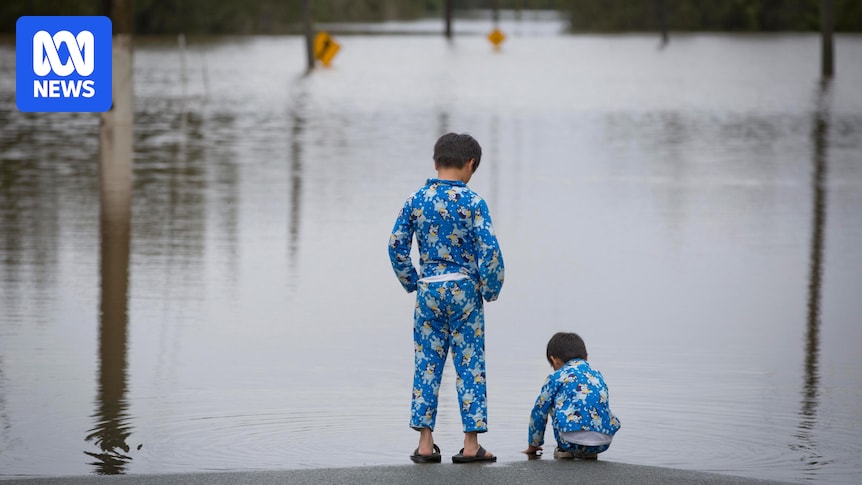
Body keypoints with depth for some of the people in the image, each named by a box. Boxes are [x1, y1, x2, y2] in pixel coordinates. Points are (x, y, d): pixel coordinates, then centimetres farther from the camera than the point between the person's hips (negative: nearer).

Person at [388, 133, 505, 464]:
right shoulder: (472, 202, -8)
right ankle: (471, 444, 5)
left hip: (428, 290, 3)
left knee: (427, 364, 9)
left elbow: (397, 244, 3)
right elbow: (489, 249, -13)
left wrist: (412, 284, 13)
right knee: (470, 364, 4)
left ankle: (425, 443, 8)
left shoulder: (416, 200, 2)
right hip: (464, 289, -3)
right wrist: (490, 289, 0)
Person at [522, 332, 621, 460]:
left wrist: (533, 445, 34)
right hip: (603, 442, 4)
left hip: (572, 441, -4)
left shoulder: (556, 377, 12)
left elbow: (539, 412, 18)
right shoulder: (597, 375, 27)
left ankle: (564, 449, 17)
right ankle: (589, 452, 18)